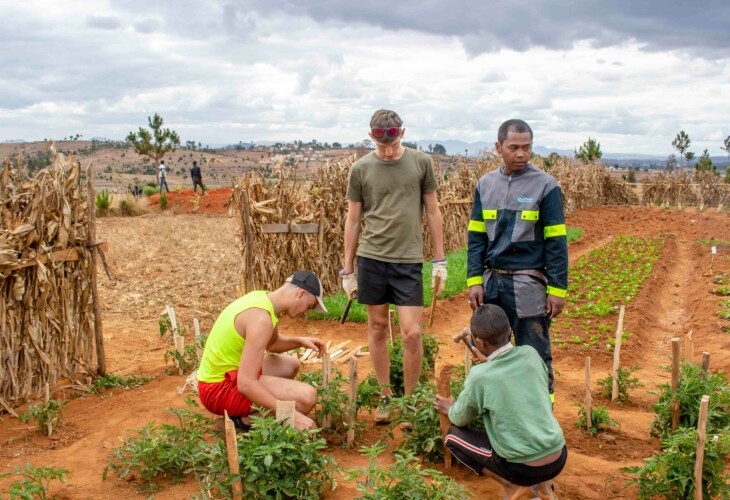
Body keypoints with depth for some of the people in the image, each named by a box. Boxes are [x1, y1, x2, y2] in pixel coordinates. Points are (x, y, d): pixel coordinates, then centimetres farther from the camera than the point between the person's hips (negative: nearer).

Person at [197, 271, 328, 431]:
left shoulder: (263, 298, 4)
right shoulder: (261, 318, -25)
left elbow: (273, 343, 26)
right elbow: (246, 384, -31)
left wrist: (300, 341, 6)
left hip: (220, 373, 10)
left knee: (291, 365, 25)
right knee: (307, 396, -21)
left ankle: (246, 412, 11)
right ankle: (244, 420, -6)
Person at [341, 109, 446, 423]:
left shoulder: (421, 162, 3)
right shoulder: (361, 169, 2)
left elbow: (433, 212, 8)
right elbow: (353, 221, 7)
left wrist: (440, 260, 4)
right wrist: (347, 270, 7)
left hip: (408, 260, -1)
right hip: (371, 258, 1)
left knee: (411, 333, -4)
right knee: (377, 327, 9)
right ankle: (385, 396, 24)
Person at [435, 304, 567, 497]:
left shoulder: (479, 377, -14)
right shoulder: (530, 354, -2)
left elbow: (461, 420, 4)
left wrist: (450, 410, 27)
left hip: (524, 469, -5)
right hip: (559, 458, 5)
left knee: (453, 436, 12)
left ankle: (510, 485, 1)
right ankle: (543, 483, 17)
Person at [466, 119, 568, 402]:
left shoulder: (545, 185, -4)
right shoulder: (486, 184, 8)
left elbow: (556, 242, -5)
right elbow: (476, 237, 10)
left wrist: (557, 289, -9)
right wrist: (474, 280, 2)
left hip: (528, 284, -4)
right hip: (491, 281, 5)